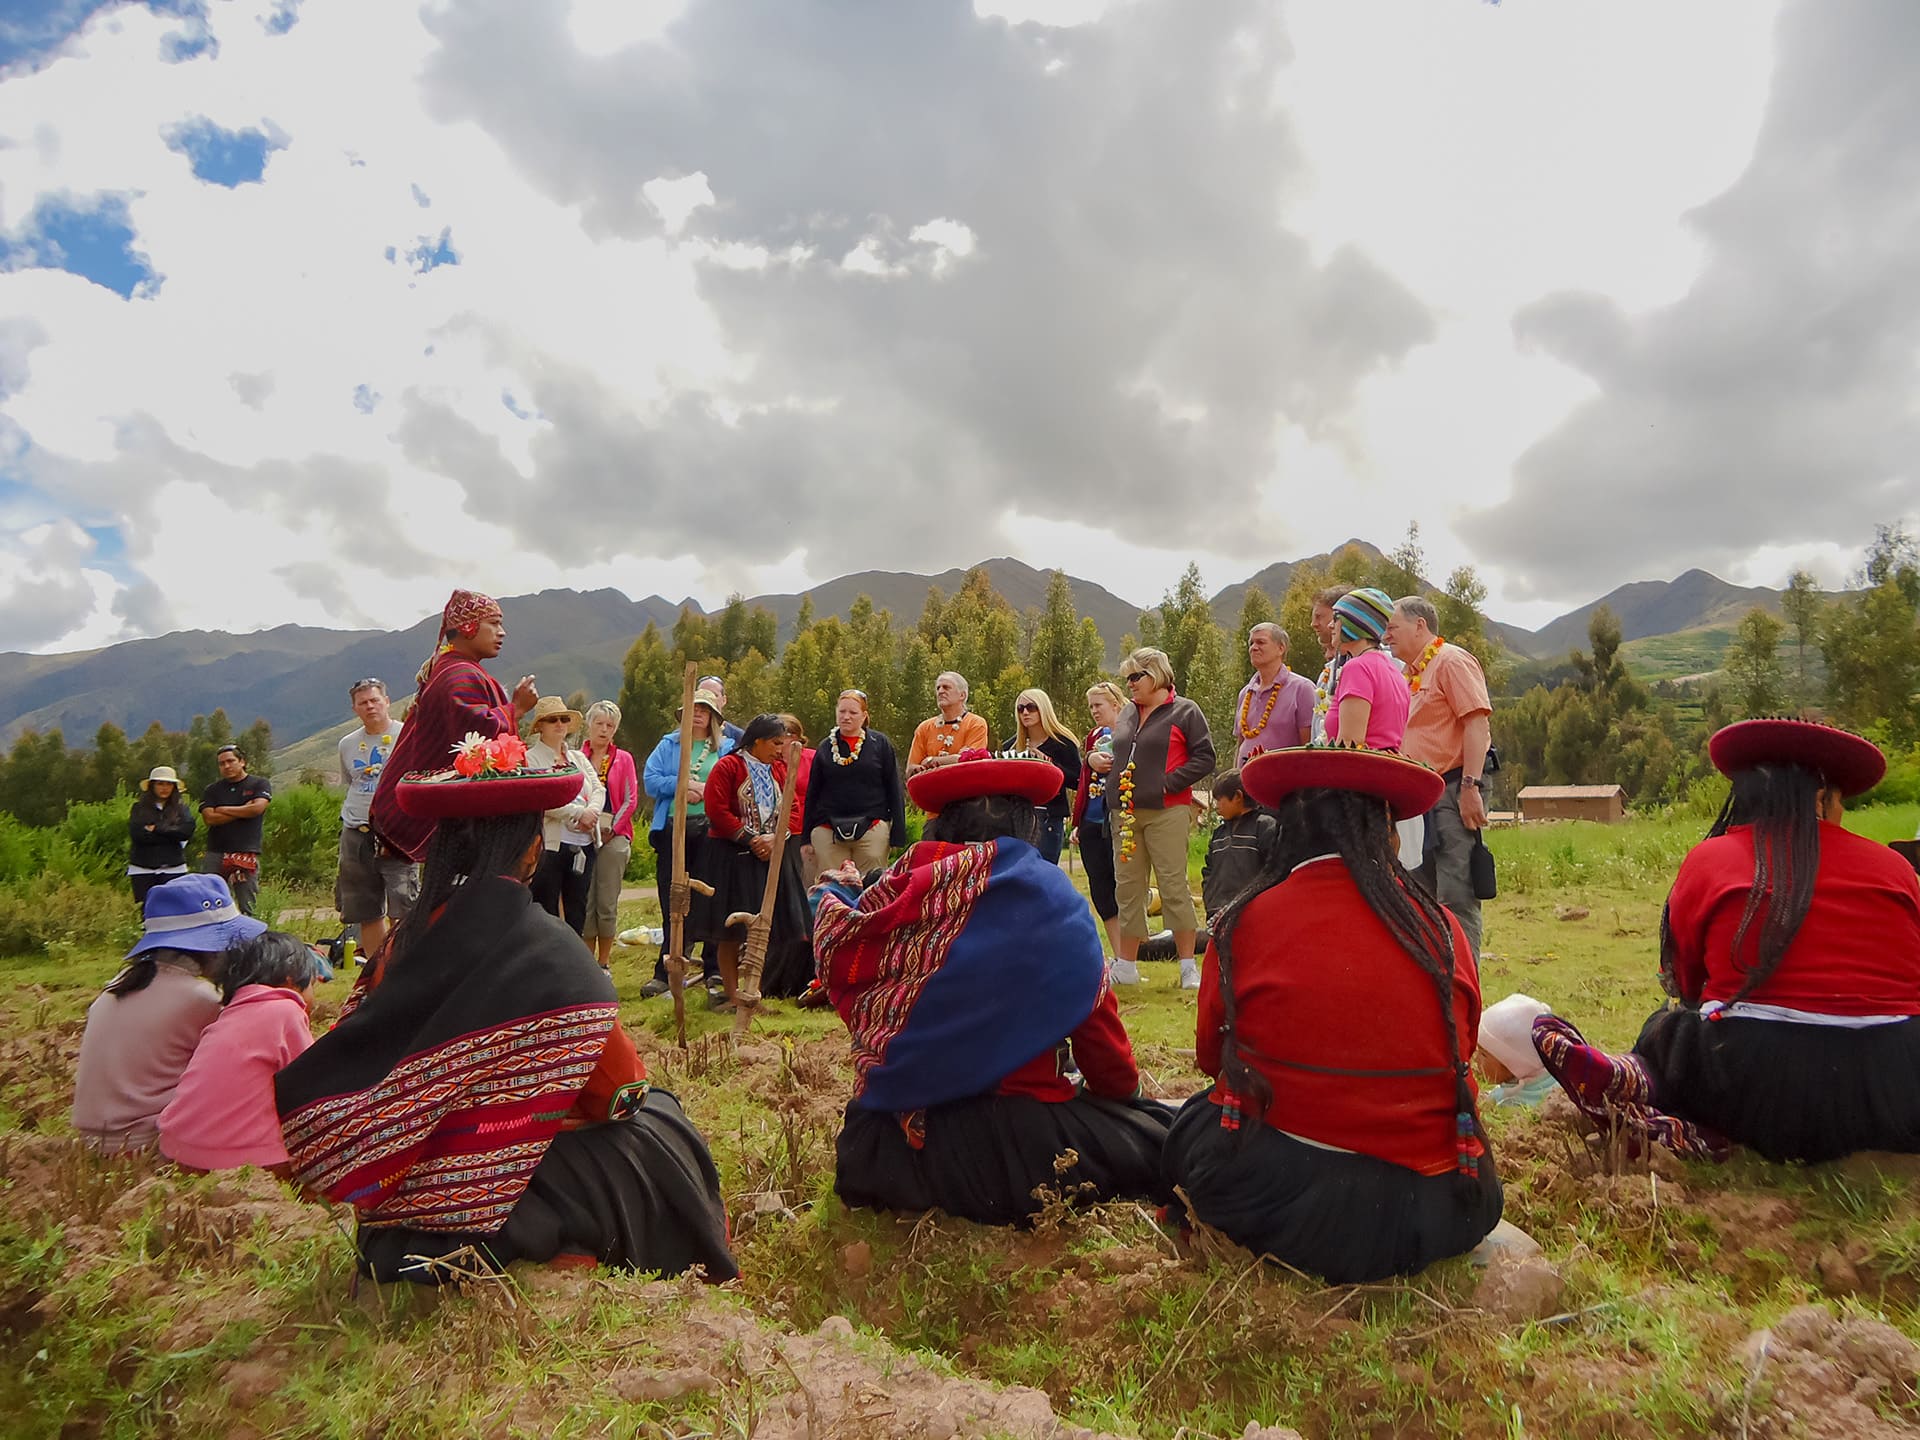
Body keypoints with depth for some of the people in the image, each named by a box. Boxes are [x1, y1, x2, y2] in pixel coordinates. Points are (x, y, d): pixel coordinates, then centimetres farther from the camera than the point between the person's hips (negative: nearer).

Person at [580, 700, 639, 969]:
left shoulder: (623, 759, 8)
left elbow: (631, 800, 3)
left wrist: (611, 829, -5)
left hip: (614, 836, 0)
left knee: (608, 902, 0)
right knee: (584, 901, 1)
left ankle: (604, 964, 9)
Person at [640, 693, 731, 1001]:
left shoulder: (727, 748, 10)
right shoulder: (669, 744, 14)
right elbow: (650, 779, 2)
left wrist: (705, 789, -14)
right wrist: (682, 785, -10)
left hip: (710, 830, -2)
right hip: (672, 829, 2)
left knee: (710, 901, -1)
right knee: (671, 902, 6)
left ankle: (715, 973, 7)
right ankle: (666, 972, 13)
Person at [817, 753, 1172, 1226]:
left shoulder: (900, 889, -5)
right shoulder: (1046, 893, -10)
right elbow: (1094, 1016, -4)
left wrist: (835, 891, 22)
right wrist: (1124, 1087, 14)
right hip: (1014, 1142, -5)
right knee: (1159, 1134, 10)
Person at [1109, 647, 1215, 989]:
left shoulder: (1185, 711, -1)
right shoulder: (1127, 712, 19)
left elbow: (1204, 758, -7)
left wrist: (1167, 784, -14)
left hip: (1165, 811, -6)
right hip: (1125, 812, 6)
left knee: (1173, 884, -5)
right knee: (1128, 886, 9)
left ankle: (1189, 967, 3)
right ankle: (1126, 966, 18)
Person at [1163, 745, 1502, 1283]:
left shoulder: (1245, 924, -9)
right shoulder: (1440, 926, -3)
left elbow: (1211, 1055, 7)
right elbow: (1460, 1053, 13)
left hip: (1283, 1206, -3)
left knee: (1193, 1124, 24)